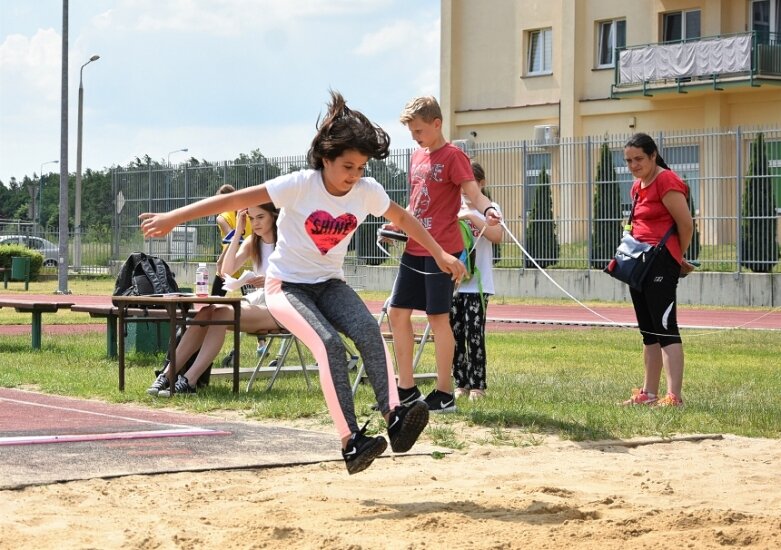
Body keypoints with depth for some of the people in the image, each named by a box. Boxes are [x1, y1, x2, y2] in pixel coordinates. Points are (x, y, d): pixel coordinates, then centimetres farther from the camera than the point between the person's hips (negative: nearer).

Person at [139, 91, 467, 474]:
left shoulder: (367, 192, -7)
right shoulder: (301, 185, -20)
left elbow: (403, 219, 14)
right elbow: (236, 199, -21)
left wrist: (440, 254, 15)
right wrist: (174, 218, -23)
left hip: (329, 283, 4)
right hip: (287, 284, -4)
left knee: (369, 331, -28)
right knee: (330, 345, -30)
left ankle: (394, 417, -39)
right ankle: (350, 442, -34)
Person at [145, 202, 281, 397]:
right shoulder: (252, 243, 16)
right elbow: (227, 270, 0)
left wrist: (271, 280, -27)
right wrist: (238, 232, -3)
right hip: (256, 300, 6)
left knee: (222, 314, -31)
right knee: (207, 312, -22)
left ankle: (189, 381, -38)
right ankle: (167, 374, -28)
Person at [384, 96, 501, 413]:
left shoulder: (453, 156, -8)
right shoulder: (417, 158, 15)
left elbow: (474, 193, -18)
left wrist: (488, 210, -39)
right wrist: (397, 225, 9)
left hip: (441, 250, -8)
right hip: (414, 249, 8)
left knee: (438, 317, -4)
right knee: (397, 312, 8)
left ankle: (444, 393, 4)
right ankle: (406, 388, 17)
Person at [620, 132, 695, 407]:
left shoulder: (666, 182, -12)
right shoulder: (637, 186, 15)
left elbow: (686, 224, -12)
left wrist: (677, 258, 2)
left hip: (661, 263, -9)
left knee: (665, 328, -13)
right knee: (648, 331, 13)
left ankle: (674, 397, -16)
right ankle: (649, 393, 18)